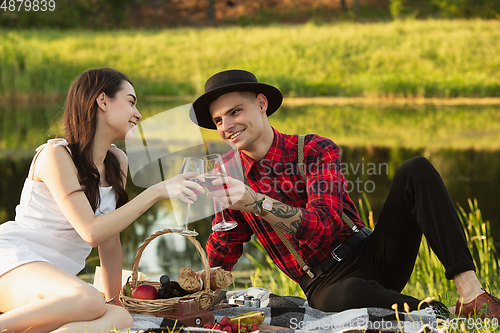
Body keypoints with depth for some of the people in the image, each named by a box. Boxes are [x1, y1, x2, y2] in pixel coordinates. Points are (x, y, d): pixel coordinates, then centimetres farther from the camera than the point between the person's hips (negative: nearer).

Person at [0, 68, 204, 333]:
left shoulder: (117, 162, 12)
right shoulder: (56, 154, -11)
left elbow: (110, 243, 16)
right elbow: (92, 232, -19)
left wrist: (114, 300, 15)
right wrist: (157, 191, -18)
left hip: (56, 277, 7)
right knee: (87, 300, -39)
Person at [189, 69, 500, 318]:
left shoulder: (316, 150, -2)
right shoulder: (228, 174, 5)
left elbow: (326, 226, -18)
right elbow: (224, 248, 18)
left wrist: (255, 202, -29)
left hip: (372, 255, 2)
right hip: (326, 284, -2)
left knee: (417, 171, -21)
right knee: (346, 296, -43)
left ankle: (470, 292, -28)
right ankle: (438, 313, -20)